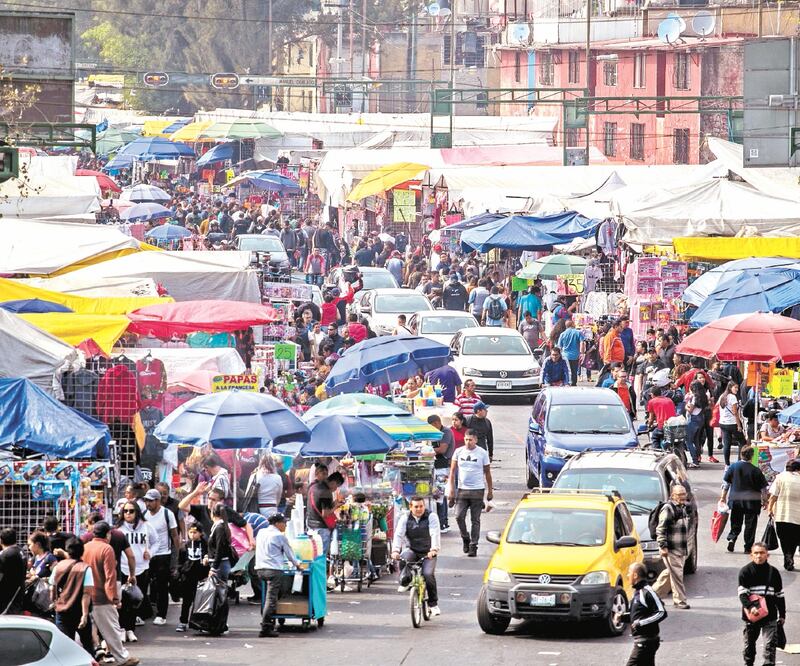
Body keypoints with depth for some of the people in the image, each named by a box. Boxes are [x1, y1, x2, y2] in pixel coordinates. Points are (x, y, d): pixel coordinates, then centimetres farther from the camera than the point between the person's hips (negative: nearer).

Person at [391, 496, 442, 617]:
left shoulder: (431, 517, -6)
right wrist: (395, 550, -31)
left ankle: (433, 604, -6)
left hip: (428, 553, -1)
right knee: (405, 555, -35)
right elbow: (398, 535, -13)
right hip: (412, 550, 1)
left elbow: (435, 534, -20)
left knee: (428, 574, -23)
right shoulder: (405, 518, -1)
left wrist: (434, 549, -38)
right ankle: (405, 582, -10)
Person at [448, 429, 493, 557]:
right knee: (459, 516, -8)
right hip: (462, 489, 1)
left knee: (475, 520, 0)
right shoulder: (458, 452, 5)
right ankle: (465, 538, 15)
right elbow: (452, 471, 8)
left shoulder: (482, 453, 1)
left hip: (477, 490, -1)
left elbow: (487, 473, 8)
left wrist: (489, 491, 7)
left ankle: (473, 546, 5)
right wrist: (451, 488, 0)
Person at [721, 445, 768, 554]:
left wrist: (723, 496, 11)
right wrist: (764, 500, 8)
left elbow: (726, 483, 1)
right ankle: (748, 547, 6)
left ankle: (731, 538, -8)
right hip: (752, 500, -2)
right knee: (750, 524, 7)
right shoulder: (756, 471, -9)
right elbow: (763, 488, -3)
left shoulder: (733, 467, -4)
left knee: (736, 522, 15)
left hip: (735, 500, 2)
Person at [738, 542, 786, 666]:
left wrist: (782, 615, 10)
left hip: (770, 615, 0)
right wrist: (750, 607, -27)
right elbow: (742, 594, -11)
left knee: (770, 644, -10)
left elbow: (780, 595, 11)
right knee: (749, 643, 15)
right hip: (751, 615, 0)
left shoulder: (773, 572, 3)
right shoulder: (745, 571, -4)